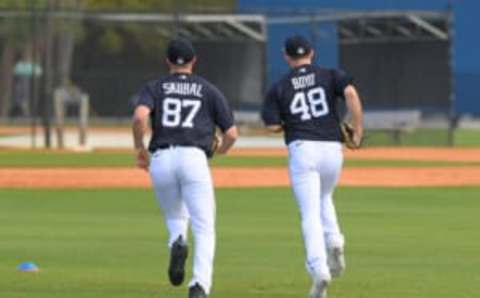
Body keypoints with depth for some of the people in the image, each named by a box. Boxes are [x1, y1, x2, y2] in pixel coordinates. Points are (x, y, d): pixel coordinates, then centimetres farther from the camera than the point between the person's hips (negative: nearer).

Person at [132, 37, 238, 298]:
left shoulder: (154, 88, 13)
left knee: (175, 218, 23)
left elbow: (140, 116, -8)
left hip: (161, 160, 2)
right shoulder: (208, 90, 14)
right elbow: (231, 133, 10)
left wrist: (139, 148, 6)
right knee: (204, 228, -2)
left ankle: (177, 243, -14)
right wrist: (222, 150, 32)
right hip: (194, 158, -2)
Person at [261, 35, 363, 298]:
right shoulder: (330, 76, 8)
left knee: (310, 214, -6)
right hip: (332, 148, 2)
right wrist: (358, 130, -5)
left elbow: (272, 126, -1)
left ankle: (319, 269, -24)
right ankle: (334, 242, 4)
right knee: (323, 199, 29)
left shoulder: (279, 88, 8)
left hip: (302, 149, -2)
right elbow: (351, 93, -11)